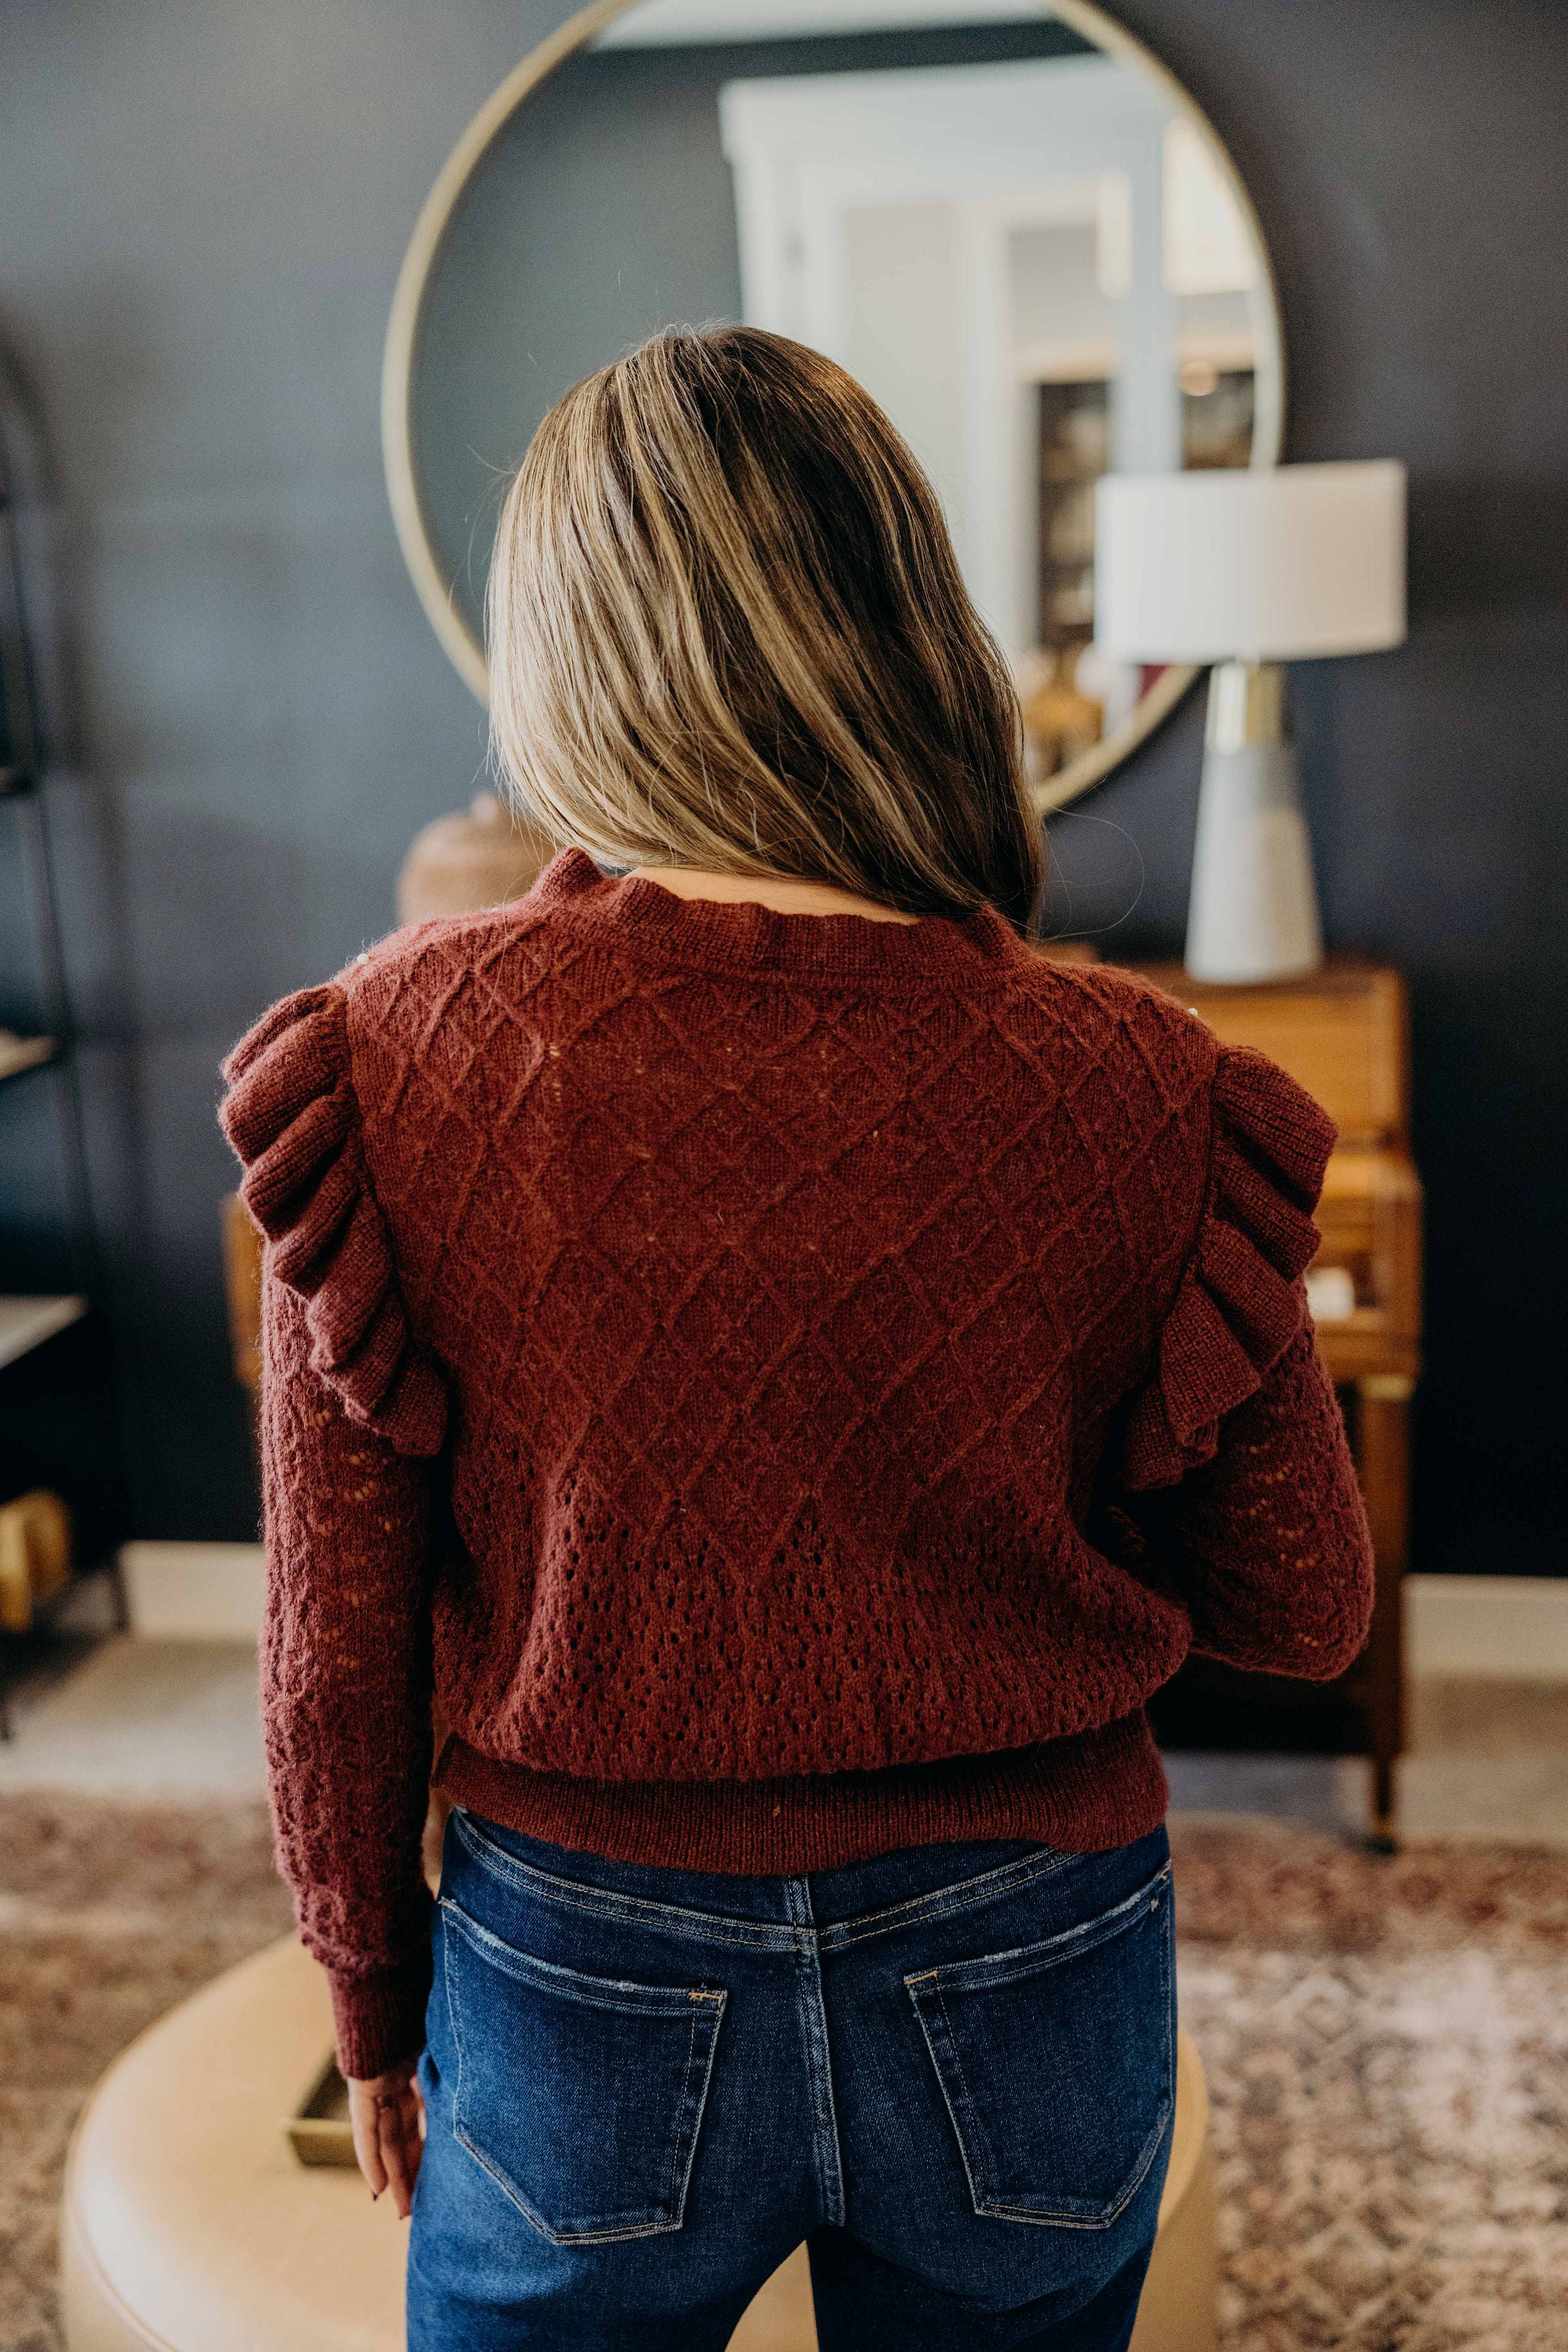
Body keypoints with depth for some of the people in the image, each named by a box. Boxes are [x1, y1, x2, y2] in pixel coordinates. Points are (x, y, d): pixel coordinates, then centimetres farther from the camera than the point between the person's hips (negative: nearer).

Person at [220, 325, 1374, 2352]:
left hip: (588, 1991, 0)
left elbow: (336, 1642, -8)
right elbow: (1301, 1614, -4)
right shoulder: (1133, 1091, -16)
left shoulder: (397, 1057, -17)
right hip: (1023, 1991, 1)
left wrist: (374, 2007, 8)